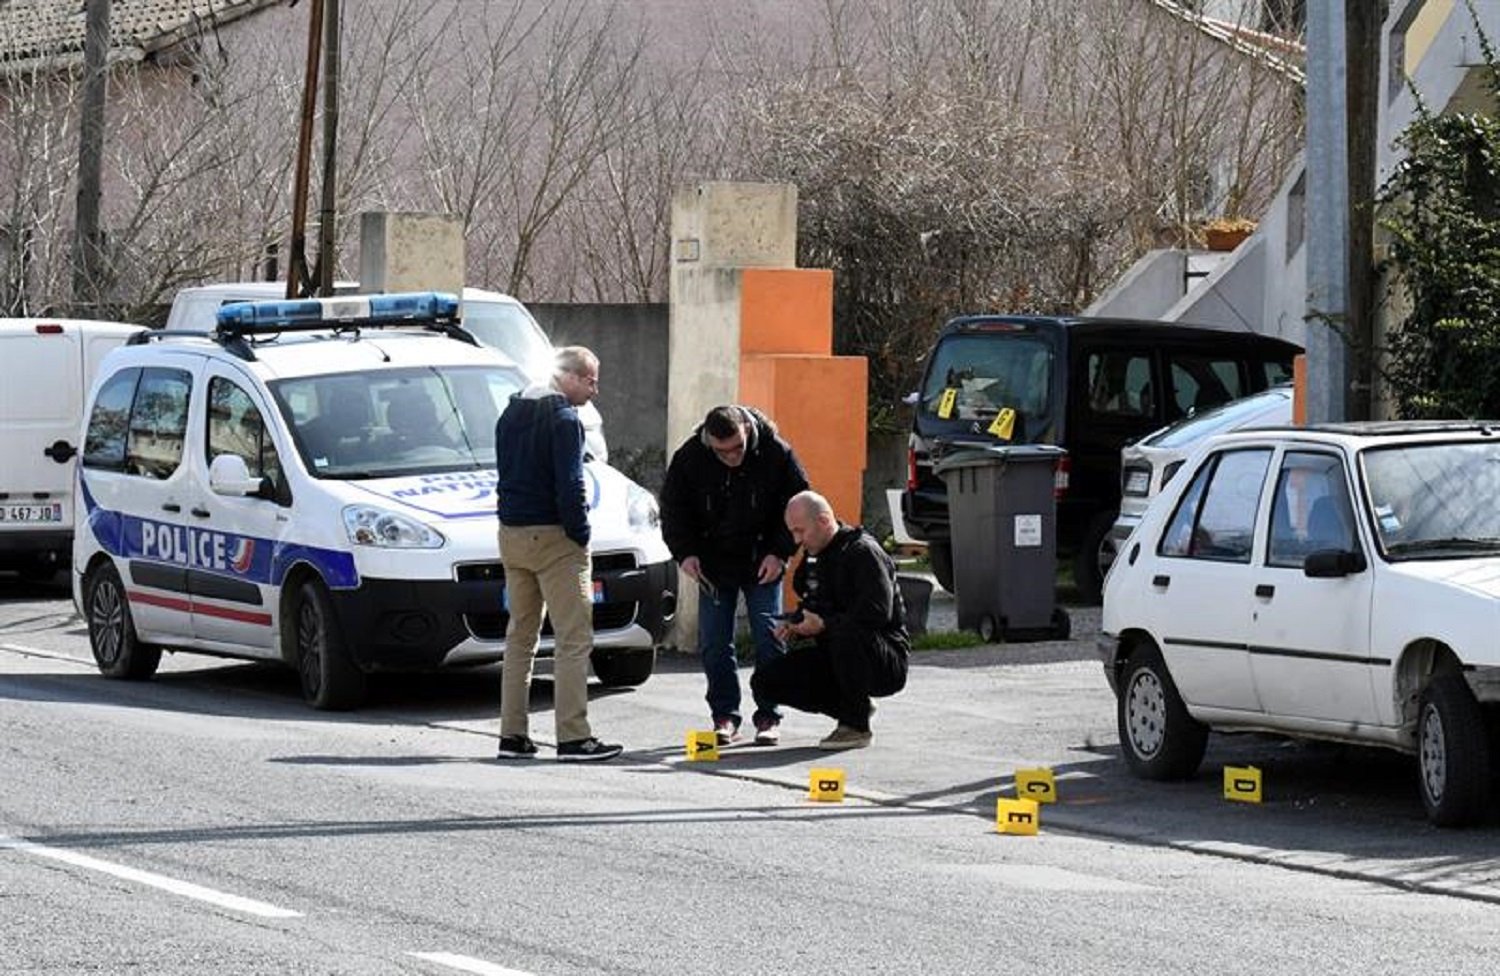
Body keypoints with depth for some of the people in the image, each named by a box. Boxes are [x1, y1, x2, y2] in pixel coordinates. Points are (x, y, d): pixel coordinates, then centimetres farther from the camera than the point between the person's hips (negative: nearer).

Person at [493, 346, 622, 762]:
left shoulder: (512, 413, 14)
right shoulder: (563, 418, -13)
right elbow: (569, 486, -19)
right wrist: (580, 536, -8)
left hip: (512, 536, 8)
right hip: (553, 539, -8)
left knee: (520, 636, 14)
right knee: (574, 638, -6)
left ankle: (513, 734, 13)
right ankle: (572, 736, -12)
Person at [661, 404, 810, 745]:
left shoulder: (775, 452, -15)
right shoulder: (689, 458, -12)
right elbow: (673, 508, 1)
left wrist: (779, 553, -10)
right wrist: (685, 553, -10)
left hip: (763, 564, -1)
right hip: (714, 565, 1)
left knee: (768, 637, -4)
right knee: (714, 642, -1)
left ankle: (769, 717, 4)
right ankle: (724, 716, 7)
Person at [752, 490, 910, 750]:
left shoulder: (863, 551, -15)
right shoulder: (815, 558, 13)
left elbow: (878, 612, -26)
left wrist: (824, 624, -24)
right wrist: (794, 623, 3)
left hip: (888, 659, -8)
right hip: (833, 658, 9)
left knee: (846, 632, -42)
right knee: (765, 682, -4)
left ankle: (856, 725, -23)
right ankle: (856, 708, 6)